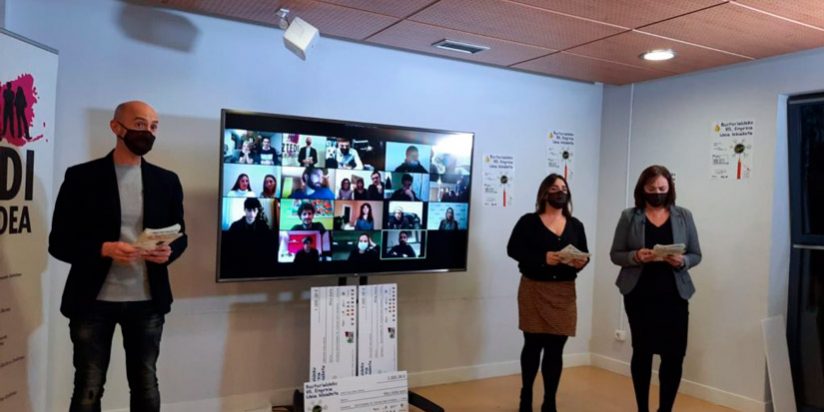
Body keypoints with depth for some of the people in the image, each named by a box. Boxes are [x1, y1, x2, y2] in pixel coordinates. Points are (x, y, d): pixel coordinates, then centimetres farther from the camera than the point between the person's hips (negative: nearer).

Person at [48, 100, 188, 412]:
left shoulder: (167, 181, 6)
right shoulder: (81, 176, -2)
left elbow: (180, 235, 11)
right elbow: (59, 241, -3)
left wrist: (168, 251, -12)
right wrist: (103, 249, -21)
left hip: (147, 301, 3)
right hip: (93, 301, -2)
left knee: (146, 385, 12)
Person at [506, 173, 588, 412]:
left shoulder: (575, 225, 10)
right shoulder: (528, 221, -1)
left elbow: (585, 255, 10)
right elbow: (513, 249, -9)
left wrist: (581, 263, -14)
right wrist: (542, 258, -22)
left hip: (564, 292, 3)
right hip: (534, 289, -3)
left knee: (556, 348, 6)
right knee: (533, 344, 5)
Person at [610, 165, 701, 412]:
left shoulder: (684, 216, 6)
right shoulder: (629, 217, 2)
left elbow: (696, 255, 8)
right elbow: (615, 255, 2)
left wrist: (683, 261, -14)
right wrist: (635, 256, -18)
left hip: (673, 296, 1)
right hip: (639, 295, -1)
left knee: (674, 355, -2)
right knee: (642, 351, 8)